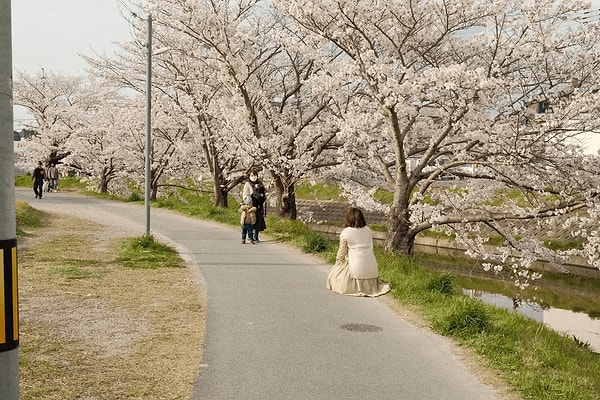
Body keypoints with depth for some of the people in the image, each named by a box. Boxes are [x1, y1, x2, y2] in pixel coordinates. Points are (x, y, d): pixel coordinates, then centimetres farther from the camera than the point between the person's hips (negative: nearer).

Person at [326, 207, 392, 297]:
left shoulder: (345, 233, -6)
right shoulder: (368, 230, 7)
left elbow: (342, 252, -1)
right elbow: (370, 248, 15)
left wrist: (337, 262, 16)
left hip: (355, 268, -5)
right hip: (372, 268, 5)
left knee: (334, 272, 13)